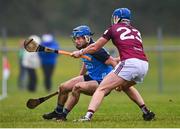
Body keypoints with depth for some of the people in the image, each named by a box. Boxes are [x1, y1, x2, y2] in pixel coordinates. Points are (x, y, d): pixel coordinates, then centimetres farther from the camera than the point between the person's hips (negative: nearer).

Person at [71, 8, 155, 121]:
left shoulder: (114, 28, 14)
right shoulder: (136, 31, 28)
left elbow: (95, 47, 21)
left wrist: (80, 52, 37)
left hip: (130, 63, -6)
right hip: (145, 64, 6)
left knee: (102, 89, -4)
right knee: (125, 86, 34)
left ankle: (88, 116, -23)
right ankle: (146, 112, 29)